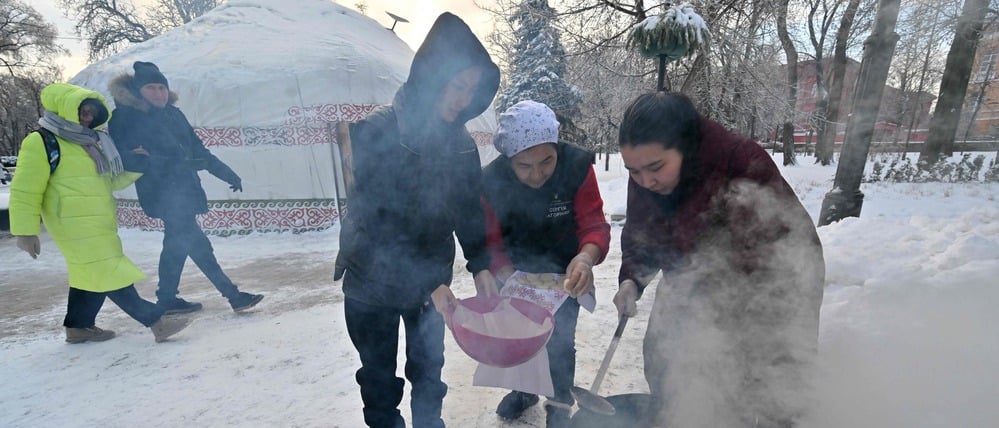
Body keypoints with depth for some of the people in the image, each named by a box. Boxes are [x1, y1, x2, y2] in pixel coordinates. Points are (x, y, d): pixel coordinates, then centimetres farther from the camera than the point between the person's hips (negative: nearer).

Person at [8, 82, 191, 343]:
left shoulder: (92, 140, 15)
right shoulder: (41, 142, -9)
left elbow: (111, 181, 21)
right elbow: (25, 191, -11)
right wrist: (26, 230, -13)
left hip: (99, 223, 9)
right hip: (76, 224, -9)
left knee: (91, 273, 16)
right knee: (110, 273, -8)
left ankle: (79, 326, 30)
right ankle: (155, 320, -10)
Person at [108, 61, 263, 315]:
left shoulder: (173, 114, 12)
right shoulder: (126, 118, -5)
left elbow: (198, 149, 16)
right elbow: (127, 159, -13)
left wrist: (226, 173, 14)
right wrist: (170, 165, -29)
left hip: (184, 189, 7)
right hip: (163, 193, -7)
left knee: (178, 243, 15)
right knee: (197, 245, -9)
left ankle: (167, 299, 29)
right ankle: (233, 295, -7)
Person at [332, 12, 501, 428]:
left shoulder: (461, 142, -3)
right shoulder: (377, 131, -18)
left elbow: (468, 211, 2)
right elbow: (373, 223, -21)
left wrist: (480, 264, -11)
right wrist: (427, 284, -24)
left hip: (430, 280, 3)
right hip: (373, 281, -3)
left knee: (429, 368, 17)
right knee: (379, 375, 15)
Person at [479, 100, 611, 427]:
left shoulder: (577, 166, -27)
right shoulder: (491, 181, -25)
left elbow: (594, 224, -23)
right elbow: (491, 242, -20)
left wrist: (585, 257, -45)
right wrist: (513, 283, -37)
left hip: (563, 269, -1)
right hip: (515, 270, 2)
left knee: (559, 339, 0)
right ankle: (524, 388, 46)